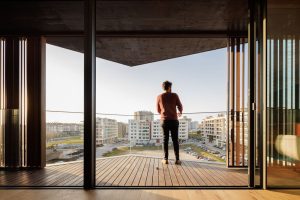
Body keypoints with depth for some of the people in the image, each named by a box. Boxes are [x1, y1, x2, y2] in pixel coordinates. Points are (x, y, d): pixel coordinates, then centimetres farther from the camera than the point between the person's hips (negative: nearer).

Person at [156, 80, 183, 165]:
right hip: (174, 120, -1)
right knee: (175, 140, 3)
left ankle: (165, 159, 4)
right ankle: (177, 159, 2)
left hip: (164, 120, 1)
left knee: (165, 139, 6)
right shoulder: (174, 95, 0)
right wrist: (180, 112, 26)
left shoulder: (159, 97, 4)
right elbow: (180, 106, 3)